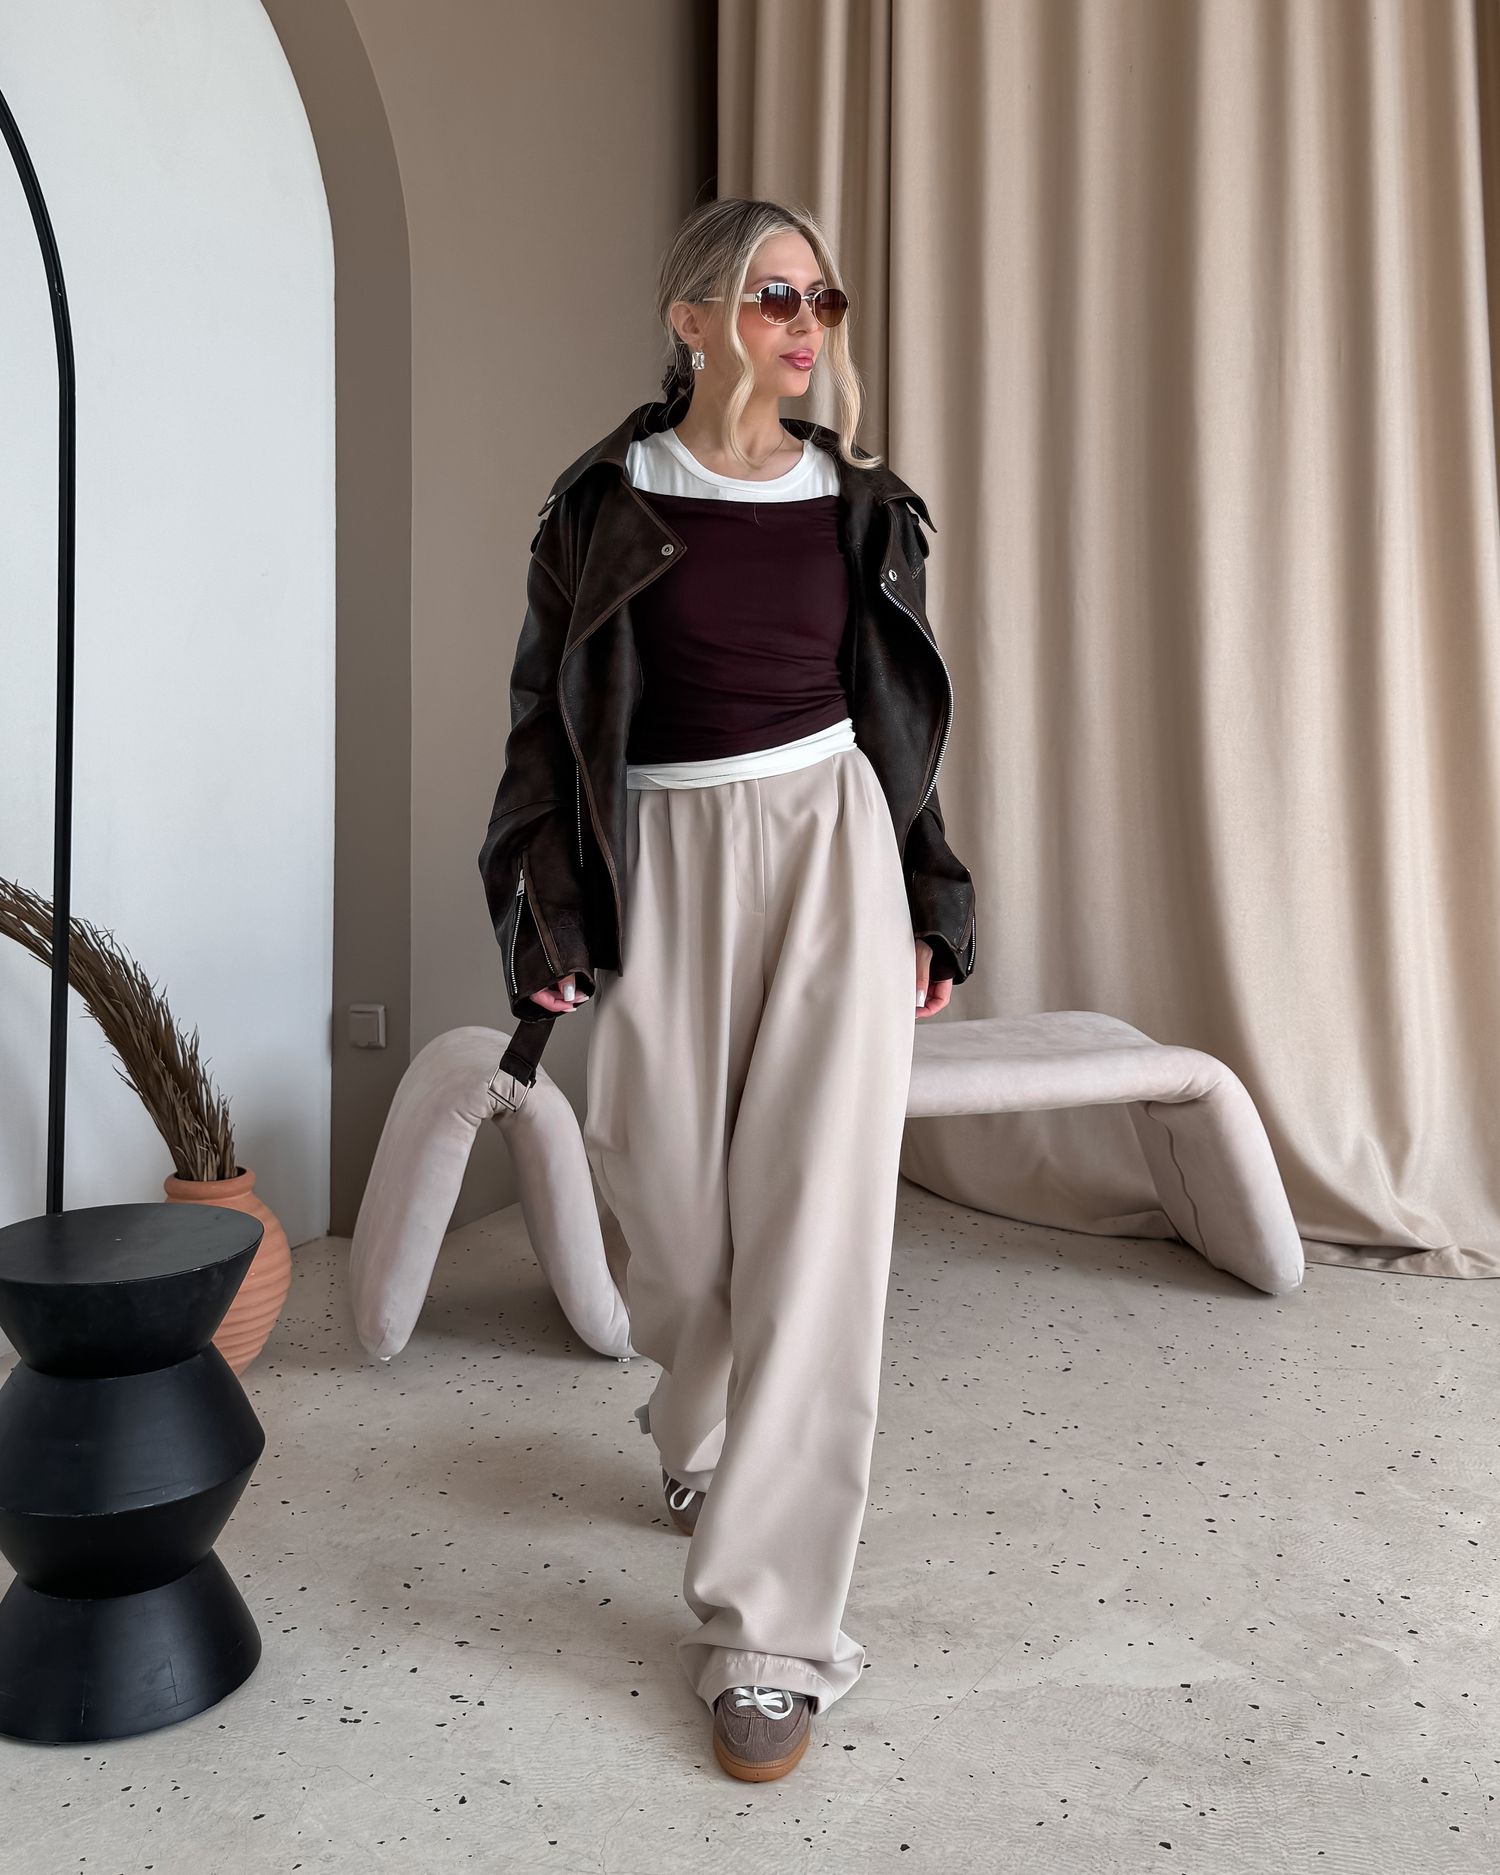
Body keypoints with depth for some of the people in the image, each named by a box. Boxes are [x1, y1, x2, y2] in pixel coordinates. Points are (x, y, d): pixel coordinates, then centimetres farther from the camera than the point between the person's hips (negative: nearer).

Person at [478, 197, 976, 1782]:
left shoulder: (861, 504, 8)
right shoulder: (603, 503, 2)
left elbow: (904, 714, 13)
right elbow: (544, 717, 3)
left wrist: (930, 906, 10)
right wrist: (546, 916, -4)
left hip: (833, 850, 1)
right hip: (663, 868, 0)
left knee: (815, 1227, -7)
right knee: (678, 1216, 9)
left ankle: (769, 1628, 3)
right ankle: (702, 1432, 45)